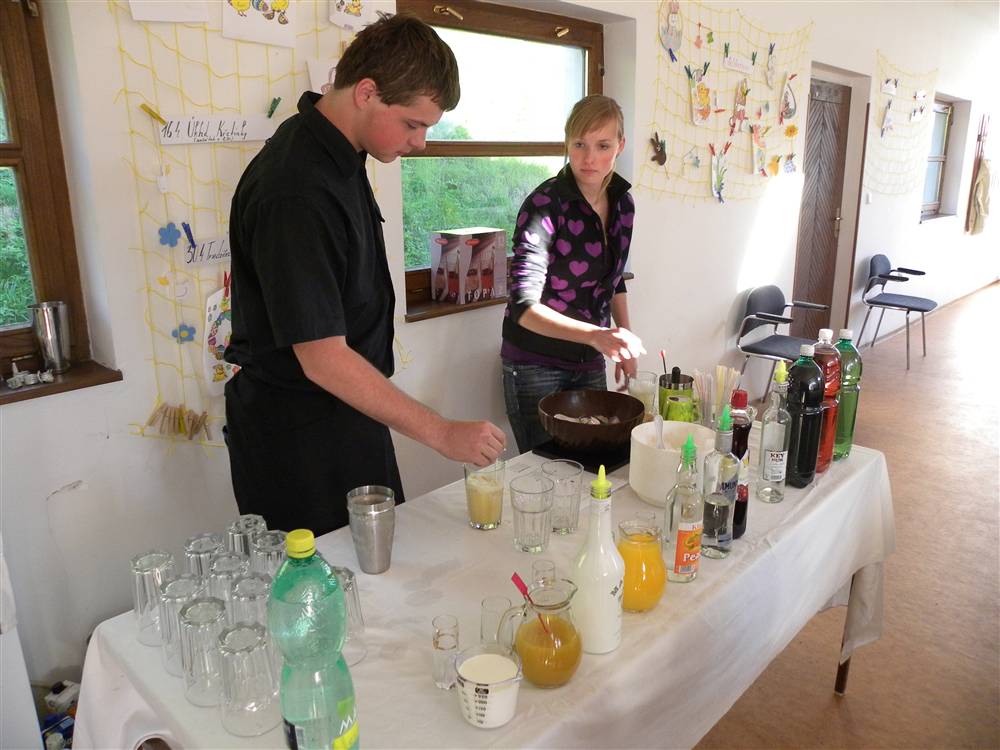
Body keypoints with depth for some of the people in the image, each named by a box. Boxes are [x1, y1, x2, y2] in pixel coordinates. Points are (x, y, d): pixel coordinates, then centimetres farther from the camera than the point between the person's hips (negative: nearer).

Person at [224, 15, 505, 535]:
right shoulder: (296, 194, -27)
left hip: (347, 411, 9)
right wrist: (441, 433, -24)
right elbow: (323, 358, -28)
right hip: (297, 435, -9)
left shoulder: (337, 153, 3)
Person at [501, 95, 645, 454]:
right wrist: (596, 334, -40)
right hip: (537, 365, -6)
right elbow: (524, 306, -28)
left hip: (590, 362, 6)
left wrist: (624, 339, 8)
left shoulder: (622, 203, 1)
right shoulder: (544, 205, -19)